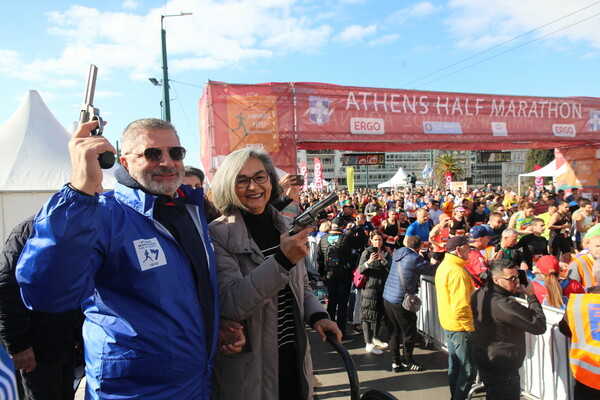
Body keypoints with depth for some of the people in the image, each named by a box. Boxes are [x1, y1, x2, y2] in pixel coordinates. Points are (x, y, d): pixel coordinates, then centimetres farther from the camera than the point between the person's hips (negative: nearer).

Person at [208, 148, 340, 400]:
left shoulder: (286, 227, 2)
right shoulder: (217, 235, -15)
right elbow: (231, 305, -26)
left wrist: (317, 315, -4)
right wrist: (282, 260, -35)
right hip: (249, 369, -5)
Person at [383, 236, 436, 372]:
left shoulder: (397, 253, 6)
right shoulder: (415, 259, -16)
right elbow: (432, 270, -5)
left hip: (387, 297, 8)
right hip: (401, 300, -7)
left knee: (394, 331, 16)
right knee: (409, 333, 12)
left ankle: (395, 362, 23)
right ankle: (407, 361, 27)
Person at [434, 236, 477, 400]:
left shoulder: (443, 266, 8)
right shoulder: (457, 271, -23)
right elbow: (460, 305, -27)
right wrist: (469, 327, -18)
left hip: (448, 323, 10)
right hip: (460, 326, -10)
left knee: (454, 364, 20)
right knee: (469, 369, 0)